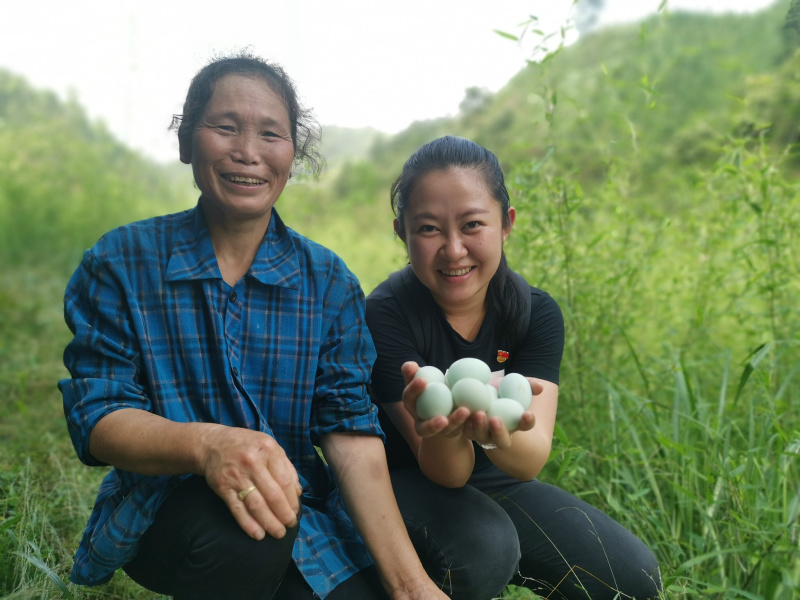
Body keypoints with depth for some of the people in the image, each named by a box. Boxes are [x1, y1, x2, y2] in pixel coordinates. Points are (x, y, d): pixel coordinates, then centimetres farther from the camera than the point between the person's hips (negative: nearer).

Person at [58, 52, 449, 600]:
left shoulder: (329, 282, 1)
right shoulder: (121, 262, -3)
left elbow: (352, 432, -8)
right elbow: (97, 416, -11)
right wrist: (206, 444, -34)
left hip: (298, 515, 3)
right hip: (162, 511, -2)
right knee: (239, 535, -35)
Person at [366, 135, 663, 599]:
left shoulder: (538, 313, -12)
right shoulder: (385, 316, -22)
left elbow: (531, 461, -24)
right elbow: (446, 473, -24)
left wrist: (502, 432, -49)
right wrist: (443, 433, -49)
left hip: (494, 478, 4)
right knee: (482, 545, -35)